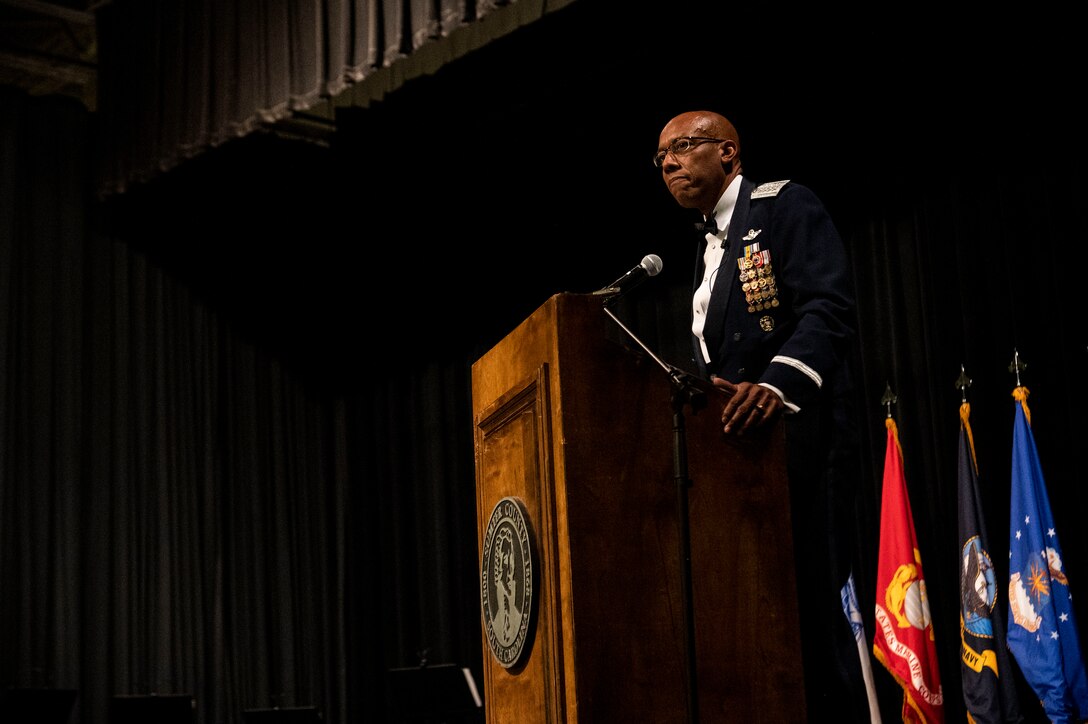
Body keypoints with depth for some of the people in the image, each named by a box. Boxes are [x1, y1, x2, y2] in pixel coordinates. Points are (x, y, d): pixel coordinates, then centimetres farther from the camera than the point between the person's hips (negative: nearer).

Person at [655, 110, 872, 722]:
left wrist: (777, 384, -31)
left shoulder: (786, 206, 0)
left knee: (808, 608, -13)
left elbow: (830, 311, -15)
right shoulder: (709, 245, 26)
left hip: (798, 440, -8)